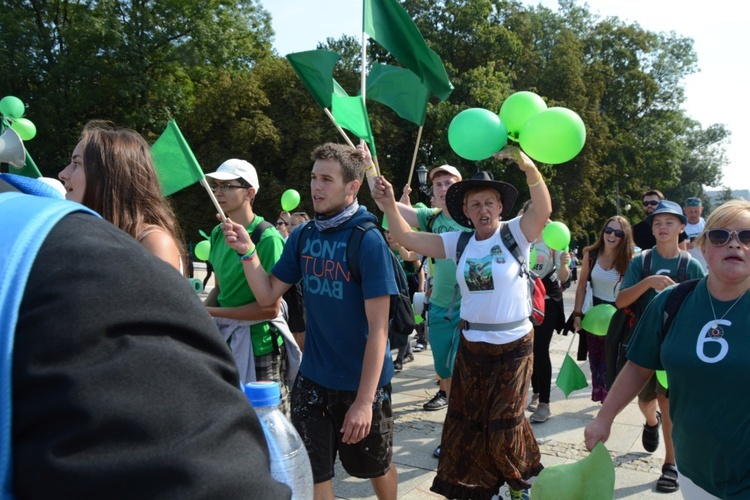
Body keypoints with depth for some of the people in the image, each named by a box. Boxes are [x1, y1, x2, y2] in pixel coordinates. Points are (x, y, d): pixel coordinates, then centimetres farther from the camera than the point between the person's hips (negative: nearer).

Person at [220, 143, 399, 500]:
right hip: (312, 378, 4)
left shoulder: (368, 241, -18)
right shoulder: (302, 236, -1)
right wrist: (247, 251, -13)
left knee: (375, 466, 18)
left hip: (362, 381, -4)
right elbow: (268, 296, 3)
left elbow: (378, 329, -20)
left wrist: (364, 400, -23)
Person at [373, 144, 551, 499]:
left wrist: (529, 167, -44)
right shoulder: (459, 242, 1)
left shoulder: (515, 234, -8)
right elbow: (407, 238, 0)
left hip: (513, 345, -3)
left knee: (504, 425, 7)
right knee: (466, 421, 12)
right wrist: (389, 206, -17)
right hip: (471, 344, 4)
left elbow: (543, 209, -27)